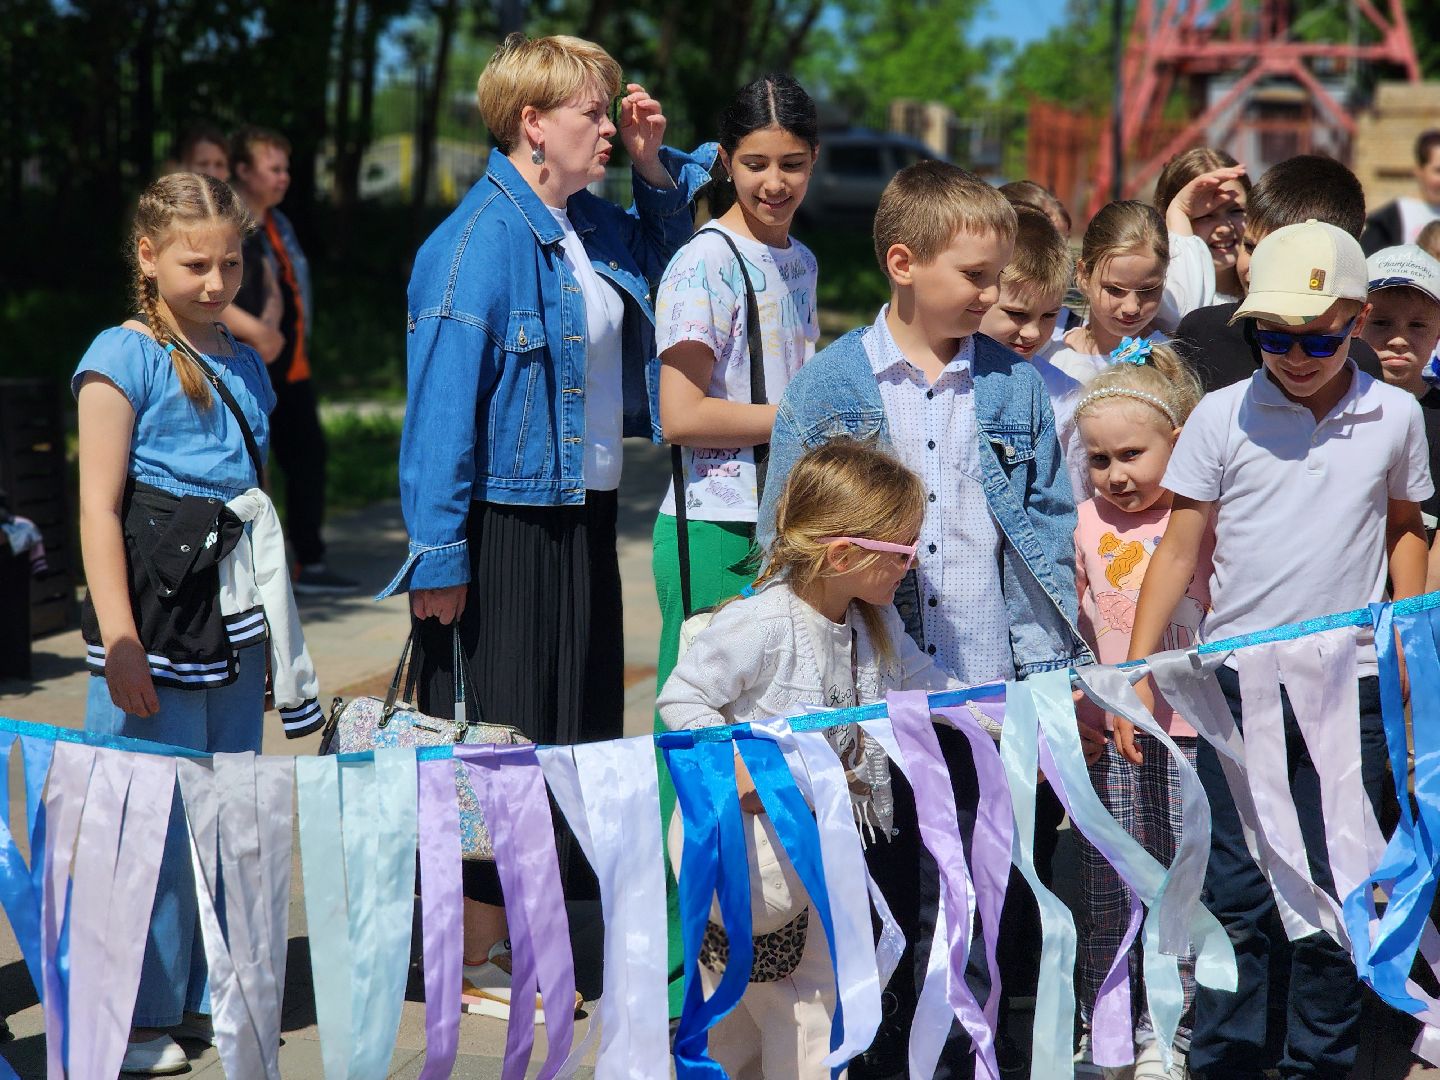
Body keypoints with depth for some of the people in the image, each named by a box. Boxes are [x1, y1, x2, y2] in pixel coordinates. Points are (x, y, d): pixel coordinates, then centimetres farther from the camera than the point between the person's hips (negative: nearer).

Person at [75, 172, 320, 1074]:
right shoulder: (124, 357, -5)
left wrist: (281, 624, 22)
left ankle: (210, 992, 23)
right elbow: (98, 506, -10)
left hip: (236, 613, 7)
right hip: (156, 602, -7)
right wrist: (120, 644, -17)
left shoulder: (245, 364, 14)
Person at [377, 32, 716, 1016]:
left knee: (571, 726, 13)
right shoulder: (479, 242, -16)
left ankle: (513, 938, 26)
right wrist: (439, 555, -20)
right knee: (502, 736, -1)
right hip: (506, 525, -9)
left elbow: (664, 257, 32)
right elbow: (442, 404, -18)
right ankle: (477, 956, 12)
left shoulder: (593, 226, 9)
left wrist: (656, 166, 13)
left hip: (583, 521, 9)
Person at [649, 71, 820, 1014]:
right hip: (716, 535, -8)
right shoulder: (706, 266, -10)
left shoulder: (799, 261, 15)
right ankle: (677, 973, 3)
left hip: (788, 527, 8)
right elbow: (682, 414, -17)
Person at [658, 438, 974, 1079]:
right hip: (745, 835, -8)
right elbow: (680, 699, -21)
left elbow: (924, 682, 16)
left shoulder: (875, 626, 2)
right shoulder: (760, 625, -24)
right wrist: (735, 767, -31)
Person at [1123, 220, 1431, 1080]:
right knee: (1236, 893, 2)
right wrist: (1137, 673, -3)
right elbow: (1181, 550, 1)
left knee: (1336, 892, 6)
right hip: (1238, 680, -1)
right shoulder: (1224, 415, -3)